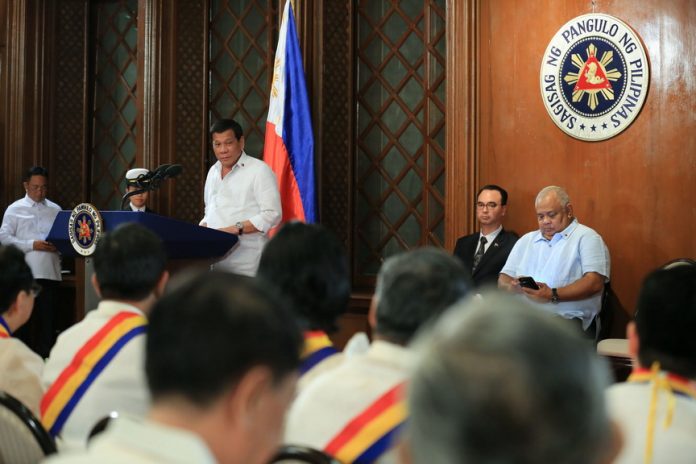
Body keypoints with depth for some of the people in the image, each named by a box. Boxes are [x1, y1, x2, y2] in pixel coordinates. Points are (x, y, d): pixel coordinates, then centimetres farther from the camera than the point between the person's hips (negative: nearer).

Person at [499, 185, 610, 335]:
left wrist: (553, 295, -19)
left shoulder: (586, 237, 6)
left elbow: (594, 282, -8)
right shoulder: (526, 240, 25)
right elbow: (503, 279, 22)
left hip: (564, 318, -5)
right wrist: (513, 286, -3)